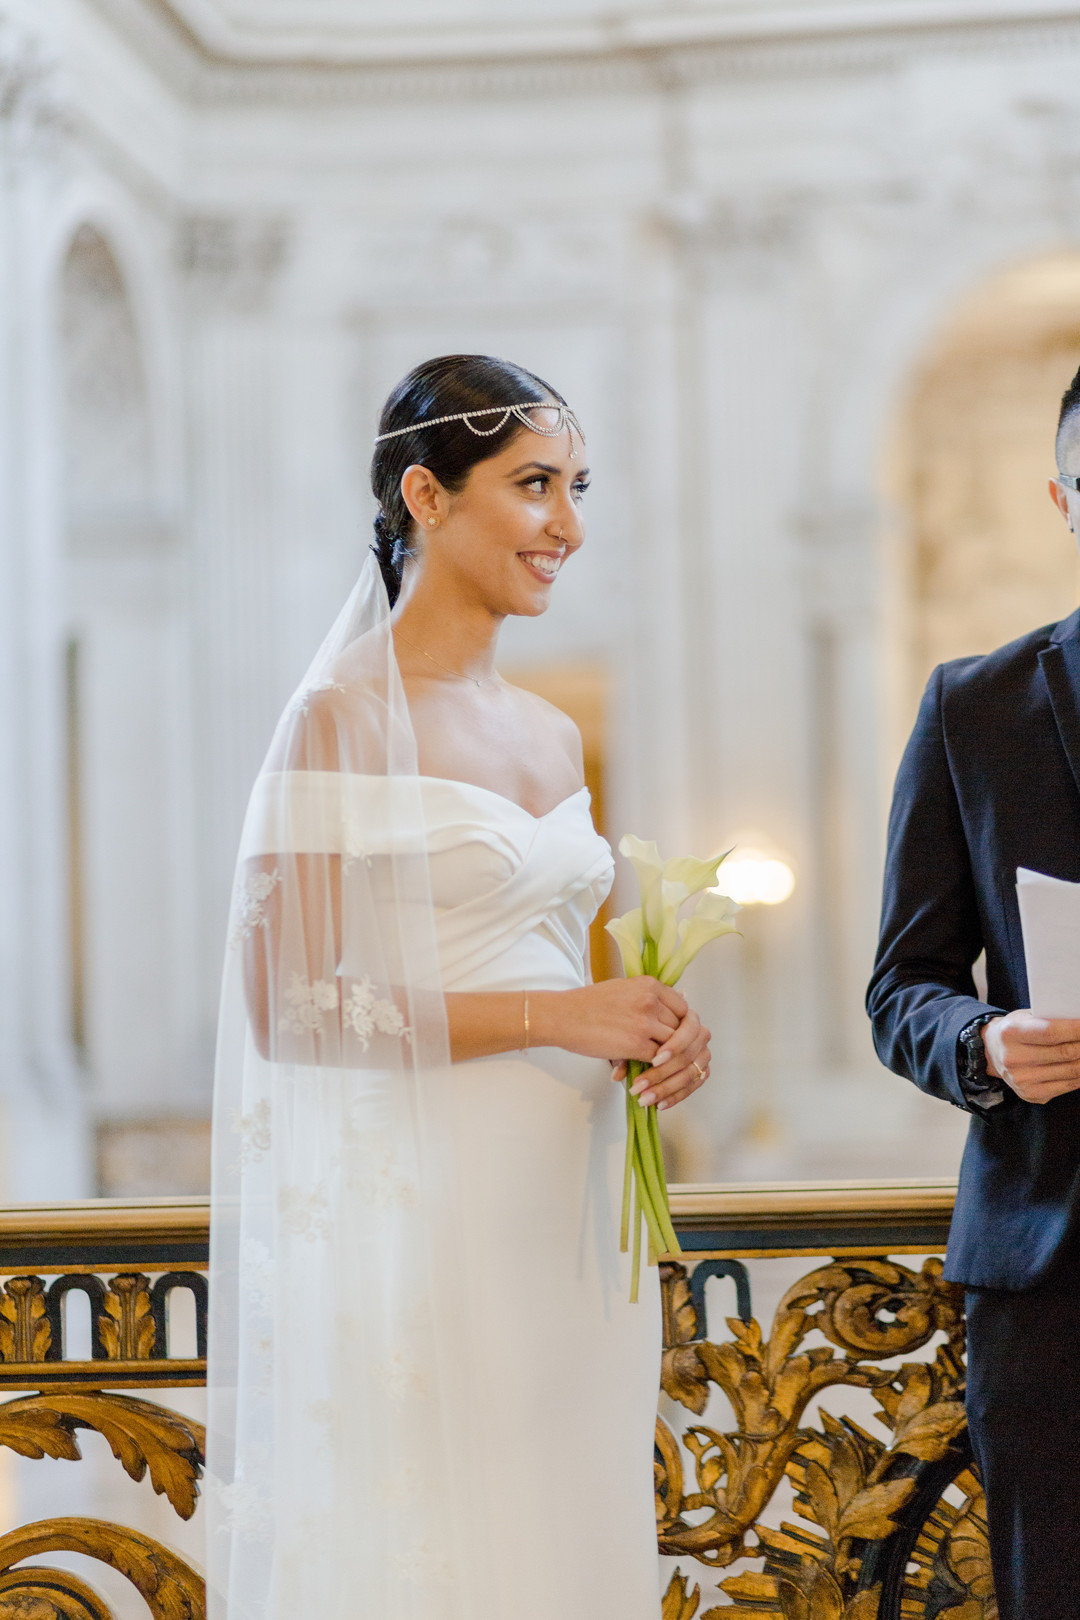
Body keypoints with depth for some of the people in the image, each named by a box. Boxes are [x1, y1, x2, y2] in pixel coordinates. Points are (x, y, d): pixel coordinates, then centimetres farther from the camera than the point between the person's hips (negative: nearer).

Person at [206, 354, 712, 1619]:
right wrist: (549, 1015, -16)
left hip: (570, 1210, 7)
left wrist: (655, 1033, 2)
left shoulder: (550, 737, 14)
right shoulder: (343, 721, -8)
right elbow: (288, 1007, -14)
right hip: (425, 1214, -7)